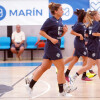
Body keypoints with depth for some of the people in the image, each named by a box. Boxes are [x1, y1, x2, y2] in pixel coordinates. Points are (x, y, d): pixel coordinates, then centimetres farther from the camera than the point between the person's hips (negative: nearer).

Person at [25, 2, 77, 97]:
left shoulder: (60, 20, 13)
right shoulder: (50, 20, -12)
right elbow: (41, 32, -12)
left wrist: (64, 31, 0)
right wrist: (51, 39, -18)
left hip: (55, 46, 9)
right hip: (52, 47, -9)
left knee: (44, 66, 11)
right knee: (61, 67, -4)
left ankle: (30, 84, 17)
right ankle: (62, 91, 5)